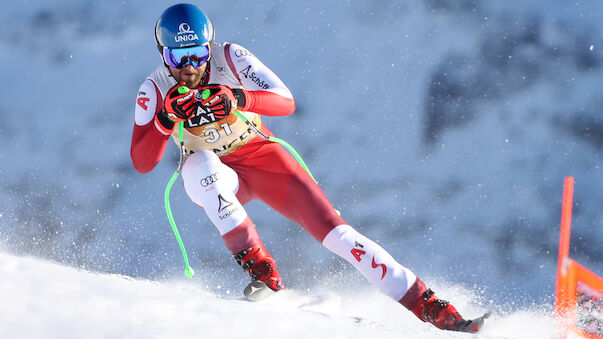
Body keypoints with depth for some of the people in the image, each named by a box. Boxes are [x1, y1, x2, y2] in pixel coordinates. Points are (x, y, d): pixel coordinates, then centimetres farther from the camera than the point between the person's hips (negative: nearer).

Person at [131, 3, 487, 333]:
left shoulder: (230, 58, -19)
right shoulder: (155, 90, -16)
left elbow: (286, 102, -27)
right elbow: (142, 163, -20)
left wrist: (240, 99, -45)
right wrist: (166, 119, -37)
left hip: (261, 155, 0)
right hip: (214, 181, 0)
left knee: (332, 229, -14)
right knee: (200, 163, -36)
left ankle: (429, 306, -13)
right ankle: (259, 267, -30)